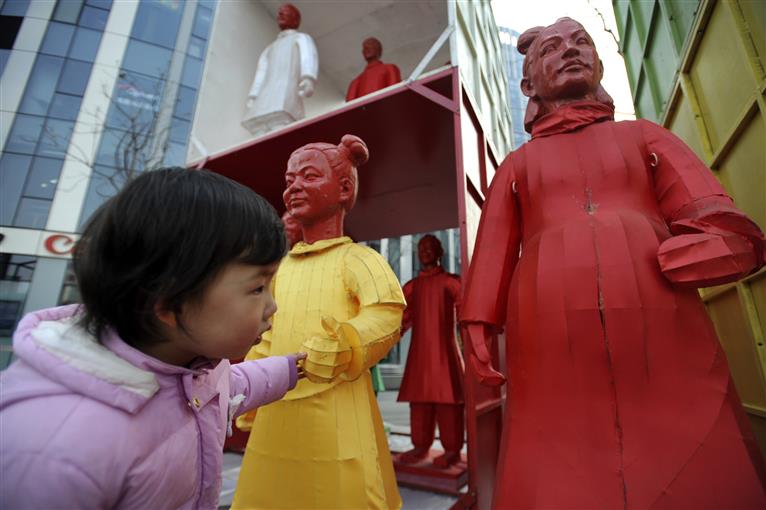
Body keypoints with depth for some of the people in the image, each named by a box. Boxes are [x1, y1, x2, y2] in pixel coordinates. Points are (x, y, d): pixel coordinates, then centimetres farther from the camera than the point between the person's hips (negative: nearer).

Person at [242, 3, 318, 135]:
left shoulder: (302, 38, 24)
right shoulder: (269, 49, 39)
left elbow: (308, 58, 0)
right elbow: (261, 74, 22)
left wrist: (308, 78, -24)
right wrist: (252, 98, 3)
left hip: (287, 93, -5)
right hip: (265, 100, 5)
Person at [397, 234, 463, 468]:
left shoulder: (450, 281, 1)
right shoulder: (411, 286, 13)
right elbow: (401, 318, 9)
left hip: (444, 348, -4)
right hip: (419, 350, 4)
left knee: (446, 397, 0)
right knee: (419, 398, 9)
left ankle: (452, 449, 13)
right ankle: (421, 446, 22)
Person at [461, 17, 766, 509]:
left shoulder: (645, 135, 23)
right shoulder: (517, 164, 22)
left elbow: (720, 224, 11)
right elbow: (493, 251, 13)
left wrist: (711, 245, -11)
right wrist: (479, 324, 2)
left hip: (661, 328, 1)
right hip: (551, 345, 0)